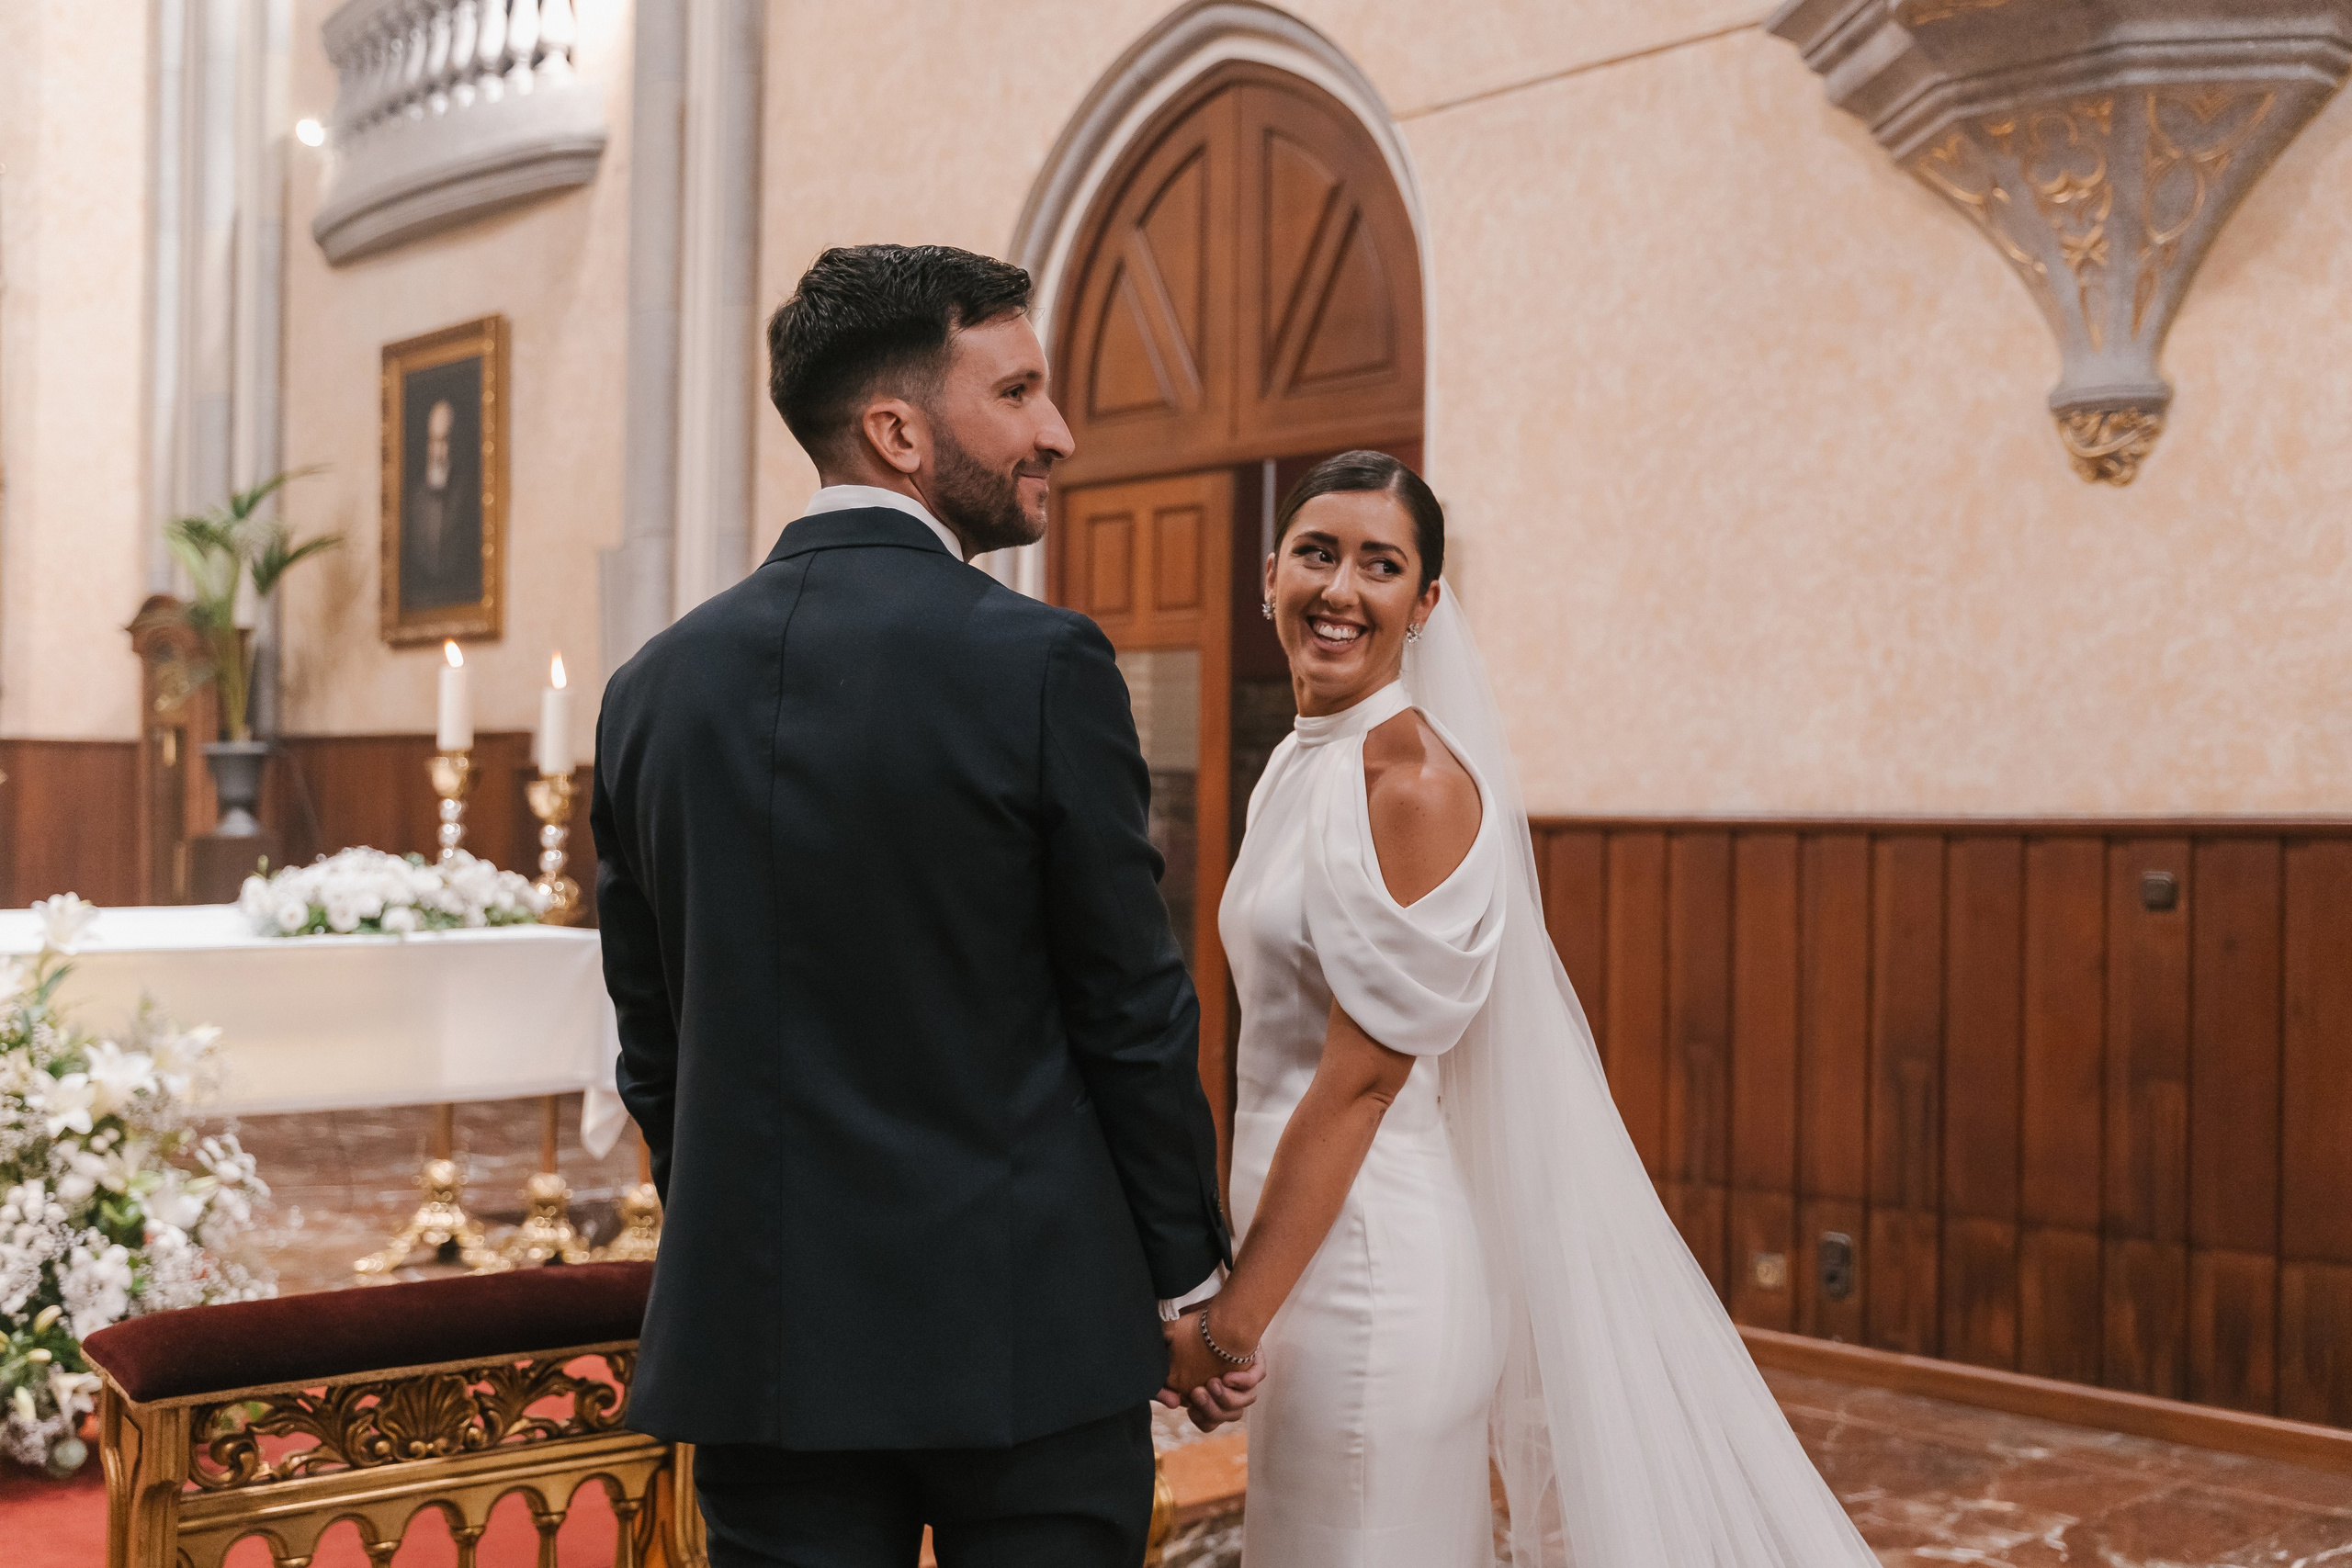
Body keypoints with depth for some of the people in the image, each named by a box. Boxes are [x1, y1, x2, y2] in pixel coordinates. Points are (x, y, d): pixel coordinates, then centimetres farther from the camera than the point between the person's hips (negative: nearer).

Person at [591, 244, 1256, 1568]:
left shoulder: (654, 687, 2)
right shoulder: (1042, 665, -13)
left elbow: (652, 1051, 8)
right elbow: (1133, 1012, -8)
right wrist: (1190, 1283, 4)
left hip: (761, 1340, 4)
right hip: (1026, 1333, -4)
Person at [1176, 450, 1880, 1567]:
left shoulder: (1411, 773, -17)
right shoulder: (1302, 763, 10)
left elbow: (1363, 1077, -19)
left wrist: (1231, 1321, -15)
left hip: (1370, 1270, -9)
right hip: (1323, 1257, 9)